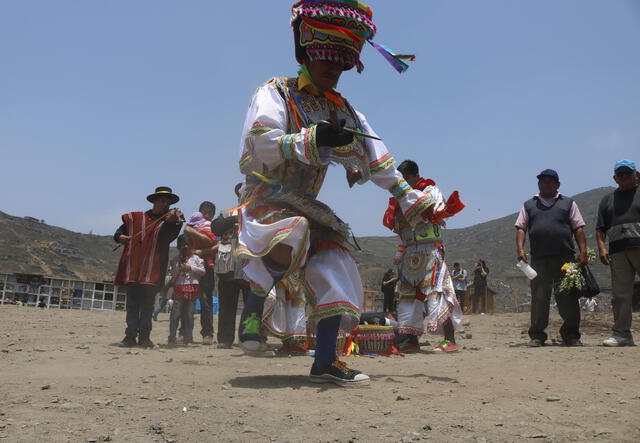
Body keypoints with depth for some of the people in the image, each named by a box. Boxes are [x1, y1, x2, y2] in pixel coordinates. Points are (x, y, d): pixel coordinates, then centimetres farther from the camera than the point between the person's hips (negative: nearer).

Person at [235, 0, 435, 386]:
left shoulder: (342, 111, 14)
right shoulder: (275, 94, -5)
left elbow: (373, 158, 17)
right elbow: (264, 145, -21)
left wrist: (409, 197, 15)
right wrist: (314, 139, -33)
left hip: (307, 206, 7)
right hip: (265, 200, -7)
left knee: (335, 266, -4)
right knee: (291, 236, -38)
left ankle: (325, 363, 3)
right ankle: (253, 310, -15)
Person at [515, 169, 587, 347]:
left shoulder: (568, 203, 15)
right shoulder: (529, 205, 17)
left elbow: (578, 228, 9)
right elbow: (520, 228, 10)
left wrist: (583, 251, -2)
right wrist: (520, 249, -5)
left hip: (565, 258, -1)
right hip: (539, 260, 1)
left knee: (568, 298, -1)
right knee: (539, 298, 1)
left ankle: (571, 335, 8)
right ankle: (537, 336, 8)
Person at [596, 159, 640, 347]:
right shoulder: (608, 199, 22)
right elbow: (600, 228, 16)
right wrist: (601, 247, 1)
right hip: (617, 252, 3)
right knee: (620, 294, 2)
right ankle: (622, 334, 5)